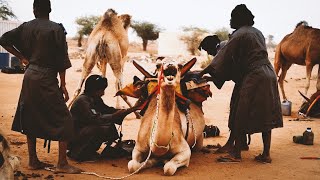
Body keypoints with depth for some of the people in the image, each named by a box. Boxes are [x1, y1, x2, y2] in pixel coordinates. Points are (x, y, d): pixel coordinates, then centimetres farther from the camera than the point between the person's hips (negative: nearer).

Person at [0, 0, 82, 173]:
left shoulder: (26, 27, 7)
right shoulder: (56, 28, -7)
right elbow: (61, 59, -8)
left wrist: (22, 57, 15)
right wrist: (63, 85, -3)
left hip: (29, 76, 6)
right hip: (47, 78, -6)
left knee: (30, 118, 15)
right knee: (64, 120, 0)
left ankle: (33, 160, 22)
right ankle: (62, 163, -1)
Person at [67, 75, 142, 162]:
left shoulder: (96, 99, 7)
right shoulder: (82, 100, -21)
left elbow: (108, 110, 6)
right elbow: (94, 119, -32)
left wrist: (132, 109, -4)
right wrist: (114, 116, -32)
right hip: (73, 137, -9)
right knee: (101, 129, -28)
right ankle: (77, 153, -13)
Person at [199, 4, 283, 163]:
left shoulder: (239, 35, -7)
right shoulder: (257, 32, 19)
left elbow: (223, 56, -10)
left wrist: (204, 72, -6)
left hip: (253, 77, -8)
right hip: (268, 74, 8)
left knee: (241, 116, -3)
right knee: (265, 115, 9)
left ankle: (236, 154, 0)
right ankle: (266, 154, 12)